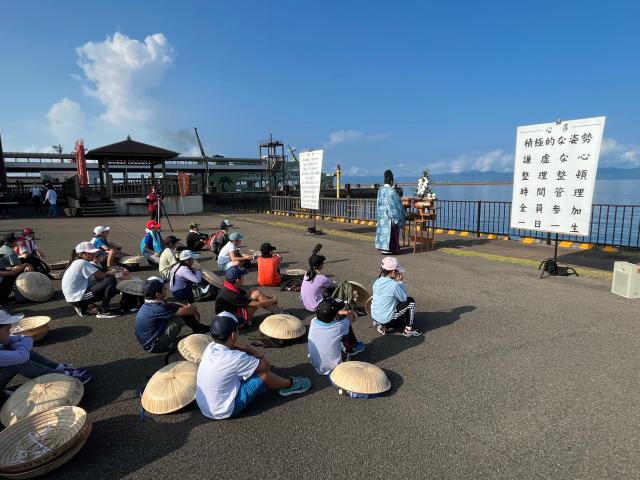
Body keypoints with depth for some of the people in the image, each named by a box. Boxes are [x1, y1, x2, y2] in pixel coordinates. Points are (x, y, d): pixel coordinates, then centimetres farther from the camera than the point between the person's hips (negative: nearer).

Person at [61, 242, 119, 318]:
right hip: (78, 298, -10)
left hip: (73, 297, 10)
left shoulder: (77, 263, 14)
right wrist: (112, 273, 2)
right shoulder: (84, 263, -15)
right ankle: (103, 311, -9)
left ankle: (84, 308, 19)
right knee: (111, 280, -15)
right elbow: (102, 276, -16)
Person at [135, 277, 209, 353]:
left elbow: (173, 305, 10)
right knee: (180, 316, -17)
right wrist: (193, 308, -2)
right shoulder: (158, 308, -29)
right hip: (154, 346, -9)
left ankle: (199, 327, 14)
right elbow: (189, 310, -24)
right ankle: (201, 330, 7)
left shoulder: (150, 304, -4)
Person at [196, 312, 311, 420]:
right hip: (224, 411, -8)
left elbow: (228, 345, 18)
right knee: (264, 373, -6)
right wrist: (262, 359, 8)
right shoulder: (235, 358, -30)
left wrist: (248, 350, 5)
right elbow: (266, 365, -14)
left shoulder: (210, 347, -7)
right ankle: (290, 384, 21)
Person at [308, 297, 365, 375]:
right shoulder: (338, 327, -29)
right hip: (333, 368, -4)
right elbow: (353, 316, -7)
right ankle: (352, 348, 33)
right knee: (347, 326, 4)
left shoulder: (313, 322, -19)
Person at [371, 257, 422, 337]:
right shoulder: (394, 285, -22)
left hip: (374, 317, 7)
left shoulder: (377, 282, 0)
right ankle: (408, 330, 12)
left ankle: (383, 327, 19)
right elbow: (404, 298, -6)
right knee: (411, 302, 5)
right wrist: (400, 282, -5)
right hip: (386, 319, -7)